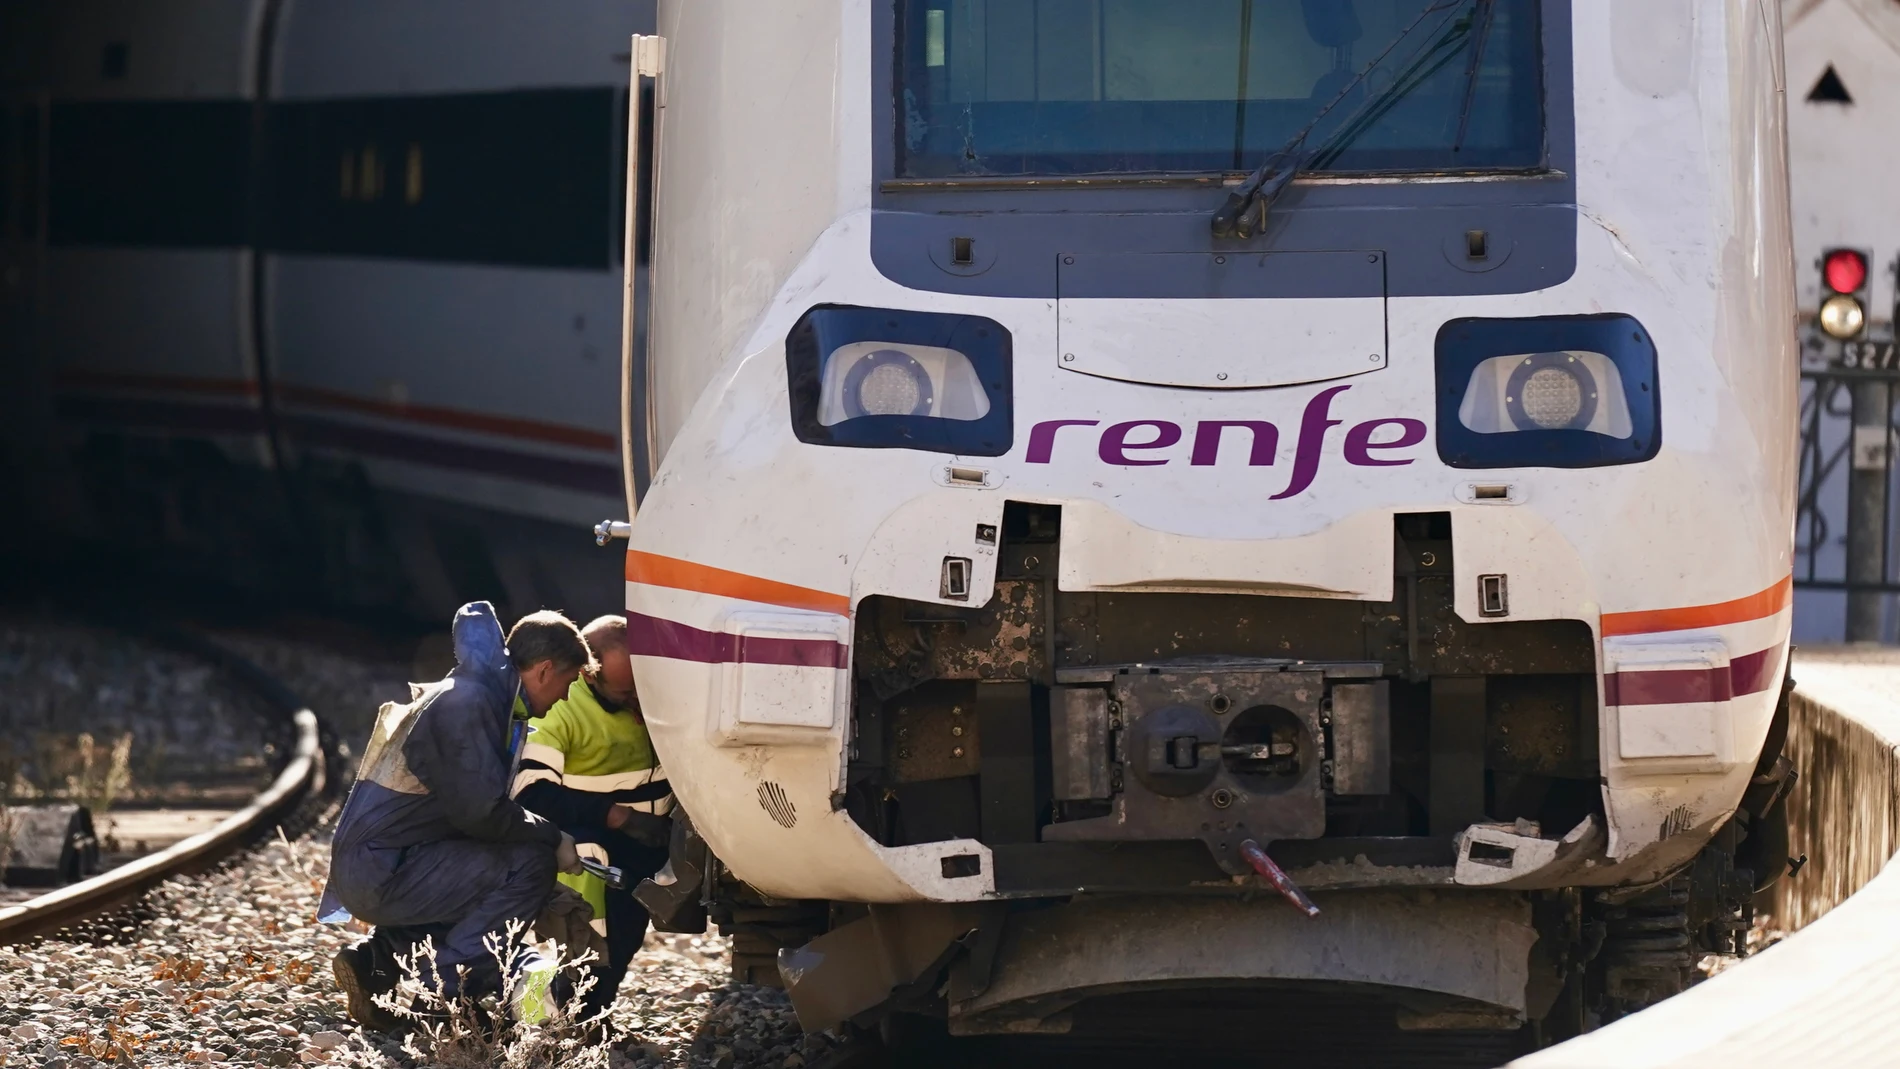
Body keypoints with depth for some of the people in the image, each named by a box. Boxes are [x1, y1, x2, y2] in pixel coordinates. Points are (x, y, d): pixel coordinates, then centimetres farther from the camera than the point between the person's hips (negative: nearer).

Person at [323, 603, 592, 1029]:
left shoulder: (488, 695, 16)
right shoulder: (467, 705, -16)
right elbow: (482, 813, -22)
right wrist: (552, 838, -9)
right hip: (378, 874, -10)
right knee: (529, 862, -18)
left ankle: (378, 958, 11)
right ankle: (448, 989, -17)